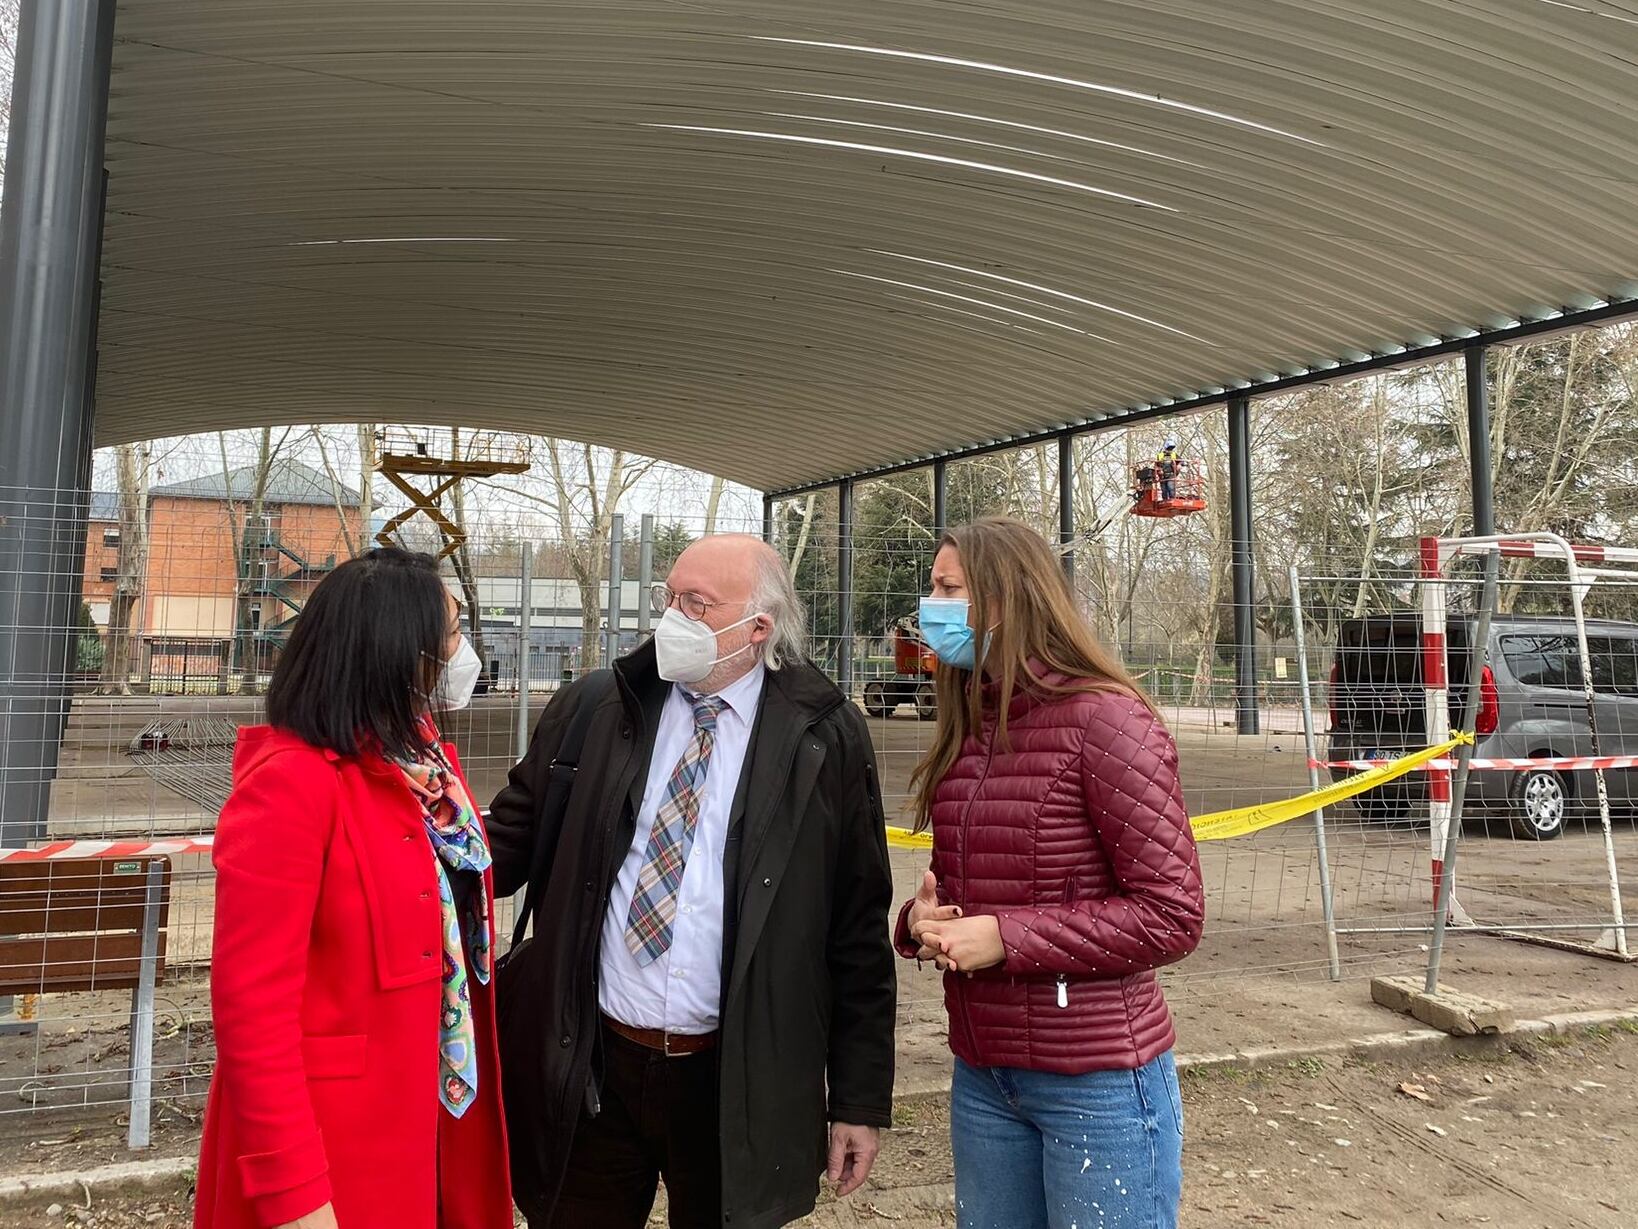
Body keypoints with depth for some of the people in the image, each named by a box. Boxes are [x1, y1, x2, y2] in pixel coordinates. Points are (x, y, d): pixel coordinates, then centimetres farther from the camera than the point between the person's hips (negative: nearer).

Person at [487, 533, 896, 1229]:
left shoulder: (824, 739, -7)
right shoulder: (593, 711, 0)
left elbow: (858, 928, -4)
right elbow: (514, 840, 6)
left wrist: (861, 1096, -2)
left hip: (738, 1083, -2)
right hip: (590, 1067, 2)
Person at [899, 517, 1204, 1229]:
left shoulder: (1105, 720, -16)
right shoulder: (967, 730, 7)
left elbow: (1172, 916, -18)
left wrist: (1005, 938, -20)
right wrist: (922, 920, -5)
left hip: (1099, 1083, -7)